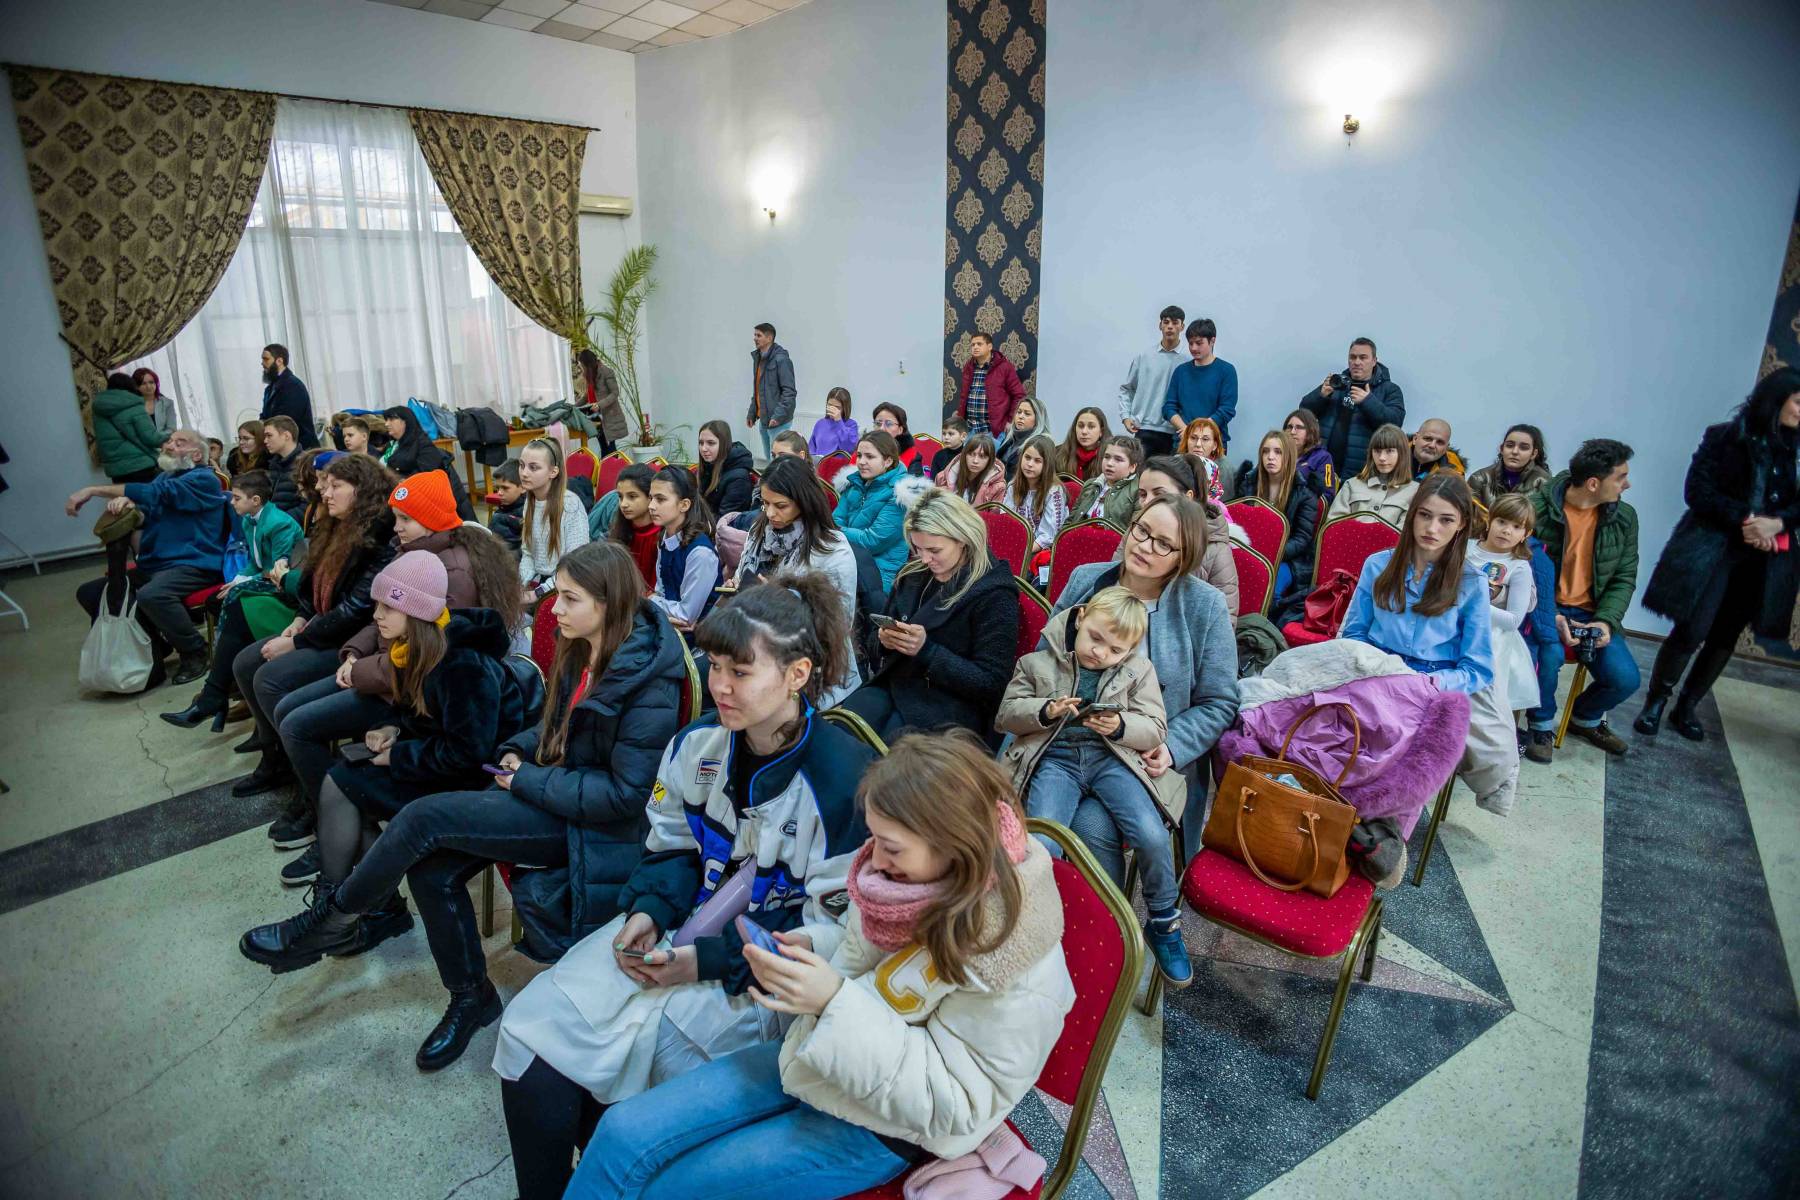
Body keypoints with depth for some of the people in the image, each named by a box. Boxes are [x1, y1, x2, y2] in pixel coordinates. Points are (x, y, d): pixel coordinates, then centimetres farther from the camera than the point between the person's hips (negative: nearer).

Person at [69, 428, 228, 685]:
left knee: (150, 595, -36)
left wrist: (93, 490, -17)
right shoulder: (165, 476, 21)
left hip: (193, 565, -9)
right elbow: (145, 511, 7)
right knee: (89, 593, 4)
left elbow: (154, 494, -19)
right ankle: (155, 645, 11)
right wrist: (125, 502, -18)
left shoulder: (203, 479, -6)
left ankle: (195, 651, -13)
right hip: (152, 566, 9)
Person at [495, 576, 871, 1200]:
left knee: (634, 1038, -21)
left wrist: (711, 960, -20)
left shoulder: (844, 779, -21)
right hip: (677, 929, 6)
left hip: (763, 974, -6)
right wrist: (647, 912, -9)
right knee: (530, 1028, -6)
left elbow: (837, 928, -16)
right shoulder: (698, 744, -1)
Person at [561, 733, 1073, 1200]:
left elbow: (953, 1104, -24)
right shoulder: (910, 869, -11)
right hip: (815, 1060, 6)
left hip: (883, 1127, -6)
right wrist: (803, 961, -15)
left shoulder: (1017, 967, -28)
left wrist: (837, 1002, -32)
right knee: (623, 1133, -3)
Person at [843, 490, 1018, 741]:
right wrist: (885, 638, -3)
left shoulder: (994, 594, -10)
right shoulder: (913, 576, 9)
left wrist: (927, 649, -20)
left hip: (949, 705, -5)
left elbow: (991, 683, -11)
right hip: (893, 683, 6)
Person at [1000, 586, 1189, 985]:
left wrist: (1120, 726, -14)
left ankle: (1164, 923, 7)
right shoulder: (1037, 664, 10)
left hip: (1112, 756, 1)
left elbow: (1155, 728, 8)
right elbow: (1006, 715, 9)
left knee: (1152, 836, -21)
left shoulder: (1138, 670, 12)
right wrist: (1046, 711, -10)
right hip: (1054, 757, -1)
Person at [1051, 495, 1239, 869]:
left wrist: (1172, 748, -14)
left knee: (1091, 825, -27)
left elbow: (1218, 703, 0)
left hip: (1150, 758, -2)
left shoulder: (1205, 605, -4)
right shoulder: (1085, 580, 4)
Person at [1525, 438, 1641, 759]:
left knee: (1625, 678, -14)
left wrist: (1606, 621, -10)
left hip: (1591, 611, 4)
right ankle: (1542, 724, -2)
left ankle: (1585, 718, 22)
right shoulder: (1537, 508, -13)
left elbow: (1624, 577, 7)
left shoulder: (1624, 516, 1)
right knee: (1548, 656, -33)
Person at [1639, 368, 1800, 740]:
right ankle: (1655, 703, 7)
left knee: (1725, 636, 8)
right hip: (1712, 548, -4)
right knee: (1691, 630, -9)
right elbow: (1697, 491, -6)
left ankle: (1686, 707, 20)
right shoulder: (1725, 437, -1)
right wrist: (1742, 521, -16)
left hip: (1764, 559, 4)